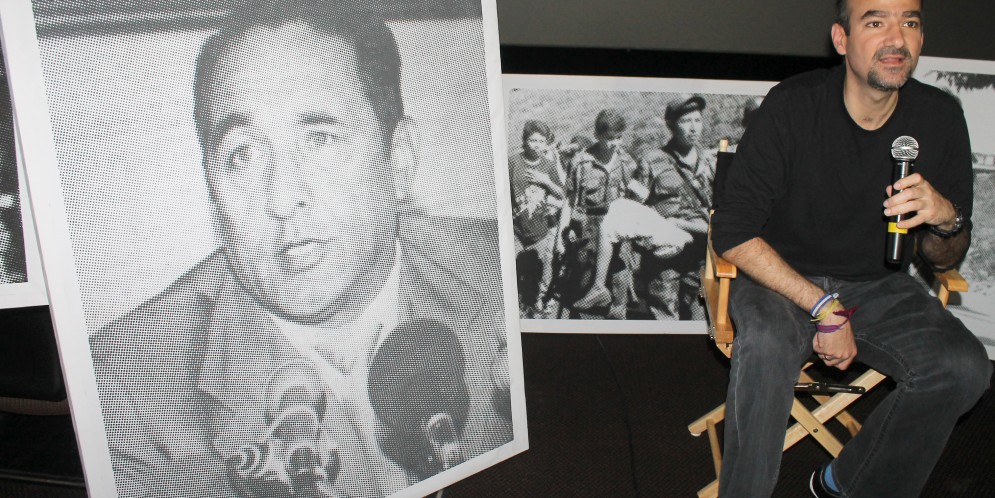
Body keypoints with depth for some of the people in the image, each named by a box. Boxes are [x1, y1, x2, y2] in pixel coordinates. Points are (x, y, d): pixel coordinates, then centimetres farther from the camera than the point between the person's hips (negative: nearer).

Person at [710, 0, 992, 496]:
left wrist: (947, 219, -20)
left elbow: (943, 260, 5)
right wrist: (822, 307, -21)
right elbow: (732, 233, -16)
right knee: (766, 346, -36)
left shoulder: (940, 117, -4)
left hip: (878, 286, 4)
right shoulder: (793, 106, -15)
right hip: (782, 276, -3)